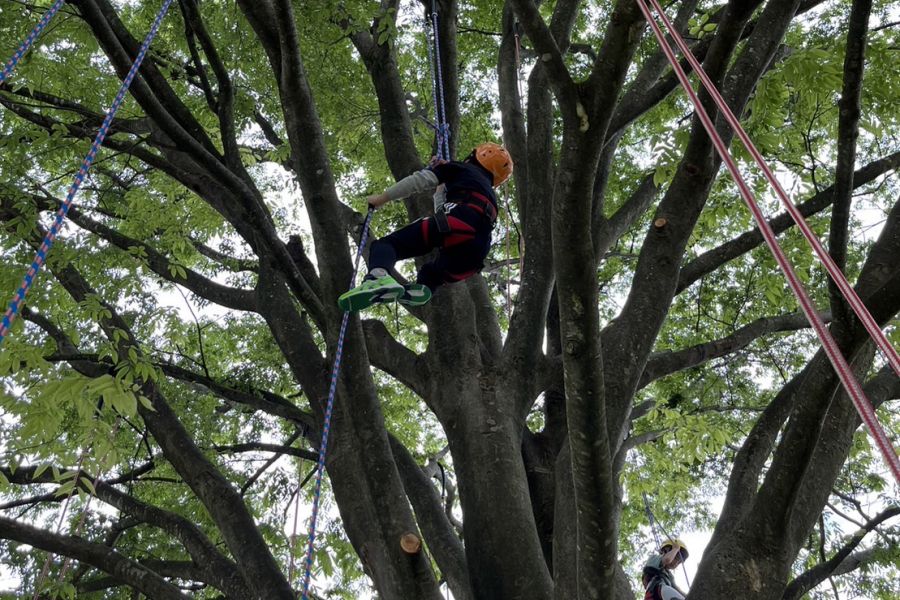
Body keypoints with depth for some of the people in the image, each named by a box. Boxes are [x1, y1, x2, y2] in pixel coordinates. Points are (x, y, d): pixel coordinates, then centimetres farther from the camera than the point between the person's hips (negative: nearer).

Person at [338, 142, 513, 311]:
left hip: (458, 221, -6)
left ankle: (379, 278, -43)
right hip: (477, 250, 6)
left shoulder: (461, 169, 29)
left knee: (387, 244, -8)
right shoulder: (489, 195, 44)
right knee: (430, 275, 30)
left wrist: (382, 198, 21)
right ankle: (422, 289, -8)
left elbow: (420, 180, 16)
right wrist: (441, 186, 64)